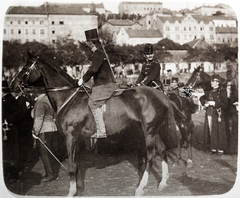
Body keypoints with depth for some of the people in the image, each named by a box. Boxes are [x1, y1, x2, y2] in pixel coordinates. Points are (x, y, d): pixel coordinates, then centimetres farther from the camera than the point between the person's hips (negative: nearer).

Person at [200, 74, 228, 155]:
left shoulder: (222, 91, -6)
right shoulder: (210, 92, 12)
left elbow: (225, 104, -11)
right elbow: (202, 98, 25)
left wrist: (214, 103, -17)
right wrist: (205, 103, 6)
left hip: (218, 115, -6)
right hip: (209, 114, 6)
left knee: (219, 132, 0)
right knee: (211, 131, 8)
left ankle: (221, 149, 10)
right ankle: (213, 148, 19)